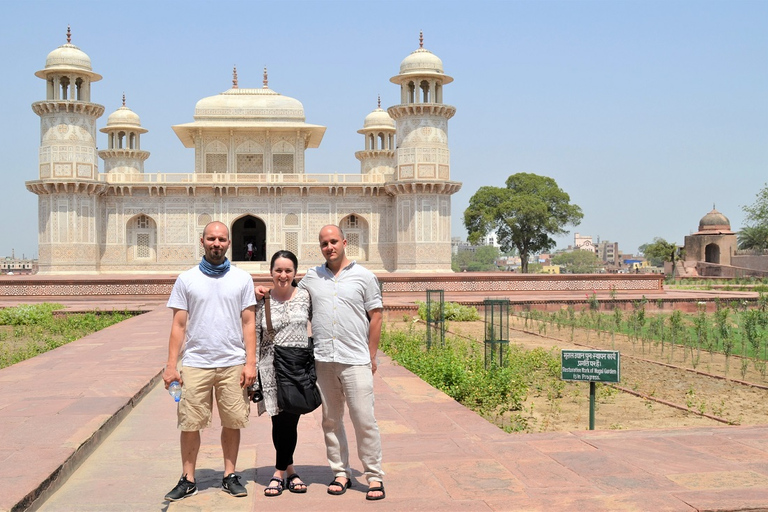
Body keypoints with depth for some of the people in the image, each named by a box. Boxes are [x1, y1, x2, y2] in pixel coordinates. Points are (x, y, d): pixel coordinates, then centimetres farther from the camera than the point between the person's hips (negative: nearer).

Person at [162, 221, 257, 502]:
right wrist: (171, 365, -1)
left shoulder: (242, 278, 6)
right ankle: (188, 479, 15)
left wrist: (250, 362, -3)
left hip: (233, 364, 0)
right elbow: (178, 325, 4)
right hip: (195, 364, 0)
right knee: (189, 424, 2)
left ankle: (230, 475, 20)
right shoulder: (186, 279, 5)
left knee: (232, 423, 6)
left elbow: (248, 323, 5)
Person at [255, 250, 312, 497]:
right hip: (272, 368, 0)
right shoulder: (262, 301, 2)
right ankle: (289, 470, 15)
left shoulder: (305, 296, 2)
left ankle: (280, 472, 14)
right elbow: (254, 337, 4)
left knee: (289, 419, -1)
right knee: (280, 420, 0)